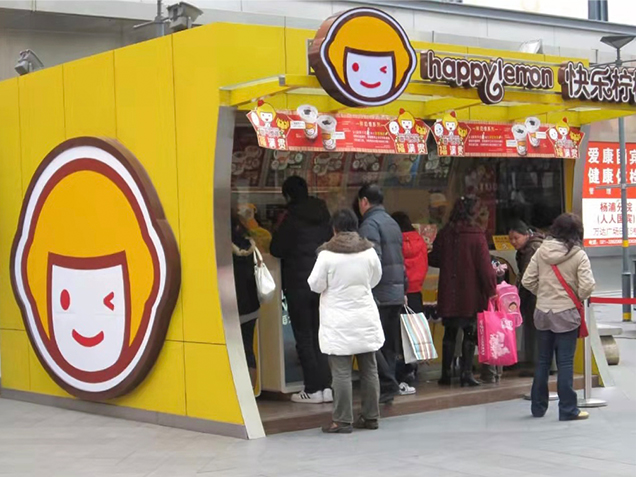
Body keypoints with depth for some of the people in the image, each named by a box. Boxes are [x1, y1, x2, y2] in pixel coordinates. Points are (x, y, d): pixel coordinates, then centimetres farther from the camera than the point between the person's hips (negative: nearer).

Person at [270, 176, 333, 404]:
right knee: (320, 336, 12)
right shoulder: (324, 216, 7)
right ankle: (326, 386, 10)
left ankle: (313, 389, 0)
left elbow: (276, 249, -8)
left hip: (299, 284, -6)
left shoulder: (292, 218, -11)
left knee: (304, 338, 0)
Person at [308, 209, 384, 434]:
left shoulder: (327, 254, -11)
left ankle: (342, 420, -1)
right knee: (369, 368, 11)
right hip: (366, 319, 4)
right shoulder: (369, 252, 0)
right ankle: (370, 417, 17)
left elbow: (315, 285, -5)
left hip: (339, 321, -4)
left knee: (341, 372, -2)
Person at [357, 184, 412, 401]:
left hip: (379, 294, -9)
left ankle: (388, 385, -8)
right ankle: (389, 385, 15)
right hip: (397, 293, 9)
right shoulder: (392, 223, 18)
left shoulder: (370, 224, -10)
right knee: (389, 344, 12)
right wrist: (403, 288, 23)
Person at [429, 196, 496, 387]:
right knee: (470, 334, 6)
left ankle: (446, 373, 15)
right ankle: (466, 374, 4)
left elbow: (434, 259, 10)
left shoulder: (445, 234, 1)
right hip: (471, 295, -3)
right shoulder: (476, 236, -11)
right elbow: (485, 267, -12)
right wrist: (491, 289, -6)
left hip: (448, 294, 3)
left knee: (449, 333, 13)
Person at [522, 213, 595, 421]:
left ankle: (538, 406, 23)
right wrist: (579, 296, 4)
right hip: (566, 314, -4)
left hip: (542, 312, 4)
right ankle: (567, 409, 5)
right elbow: (587, 287, -17)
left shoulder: (541, 251, 0)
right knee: (565, 362, 1)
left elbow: (527, 281, -1)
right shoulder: (579, 255, -11)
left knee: (543, 360, 14)